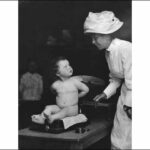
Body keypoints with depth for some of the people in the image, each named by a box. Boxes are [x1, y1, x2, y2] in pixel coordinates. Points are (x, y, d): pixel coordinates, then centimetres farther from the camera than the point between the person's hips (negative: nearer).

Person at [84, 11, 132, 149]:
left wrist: (129, 104, -17)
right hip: (126, 91, 8)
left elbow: (131, 80, -21)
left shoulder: (126, 49, -23)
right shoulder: (108, 52, 4)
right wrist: (106, 93, 8)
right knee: (118, 139, 12)